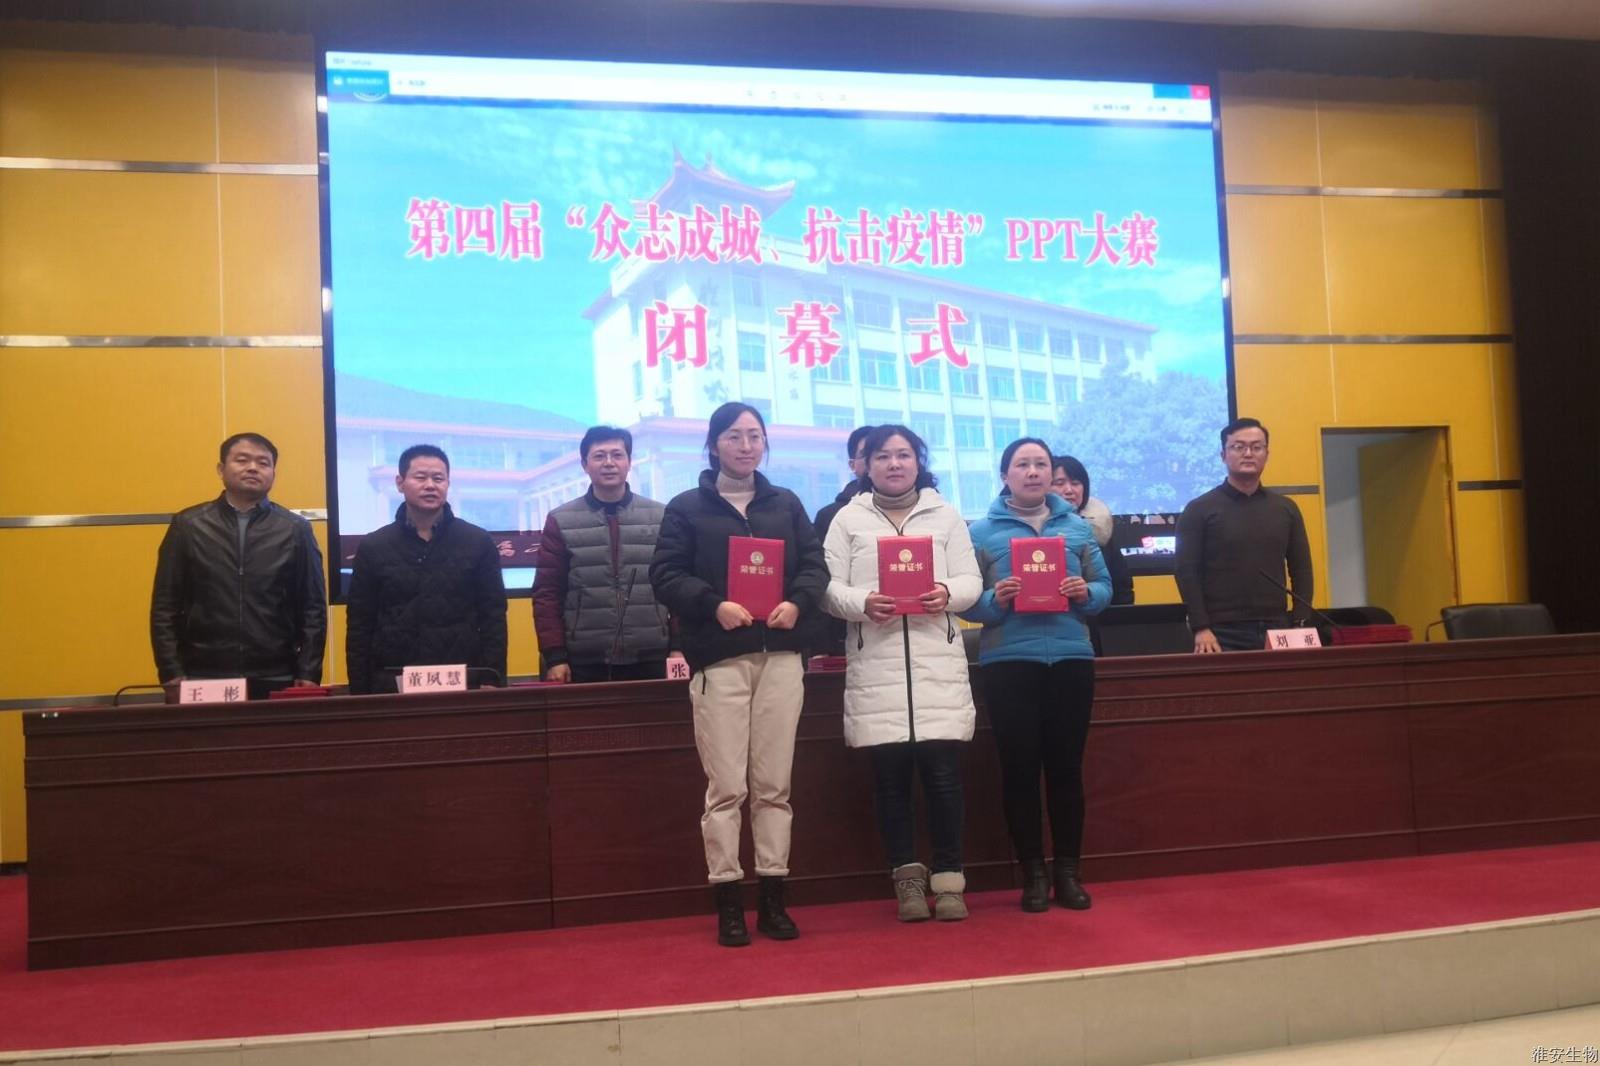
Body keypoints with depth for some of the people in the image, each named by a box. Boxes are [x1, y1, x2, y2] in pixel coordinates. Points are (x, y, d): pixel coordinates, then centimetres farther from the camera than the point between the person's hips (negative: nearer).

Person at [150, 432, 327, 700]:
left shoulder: (295, 530, 5)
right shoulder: (188, 525, 5)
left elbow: (313, 609, 3)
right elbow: (164, 608, 4)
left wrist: (308, 676, -4)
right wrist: (172, 675, -4)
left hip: (275, 682, 0)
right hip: (202, 681, 0)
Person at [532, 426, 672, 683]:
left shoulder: (660, 517, 7)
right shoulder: (561, 521, 5)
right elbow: (547, 594, 3)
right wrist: (554, 656, -5)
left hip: (650, 659, 1)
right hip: (583, 662, -1)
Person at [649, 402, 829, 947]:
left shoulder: (786, 504, 16)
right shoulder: (686, 507, 6)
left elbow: (815, 564, 10)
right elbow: (665, 574, -2)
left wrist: (798, 602, -11)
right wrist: (714, 605, -18)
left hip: (780, 657, 3)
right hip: (719, 660, -3)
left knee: (774, 785, 6)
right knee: (726, 786, -2)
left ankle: (773, 898, 15)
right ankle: (728, 903, 7)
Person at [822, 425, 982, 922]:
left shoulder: (945, 515, 12)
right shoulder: (848, 519, 9)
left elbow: (972, 580, 7)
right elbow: (829, 586, 1)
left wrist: (947, 593, -14)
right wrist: (862, 603, -18)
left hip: (938, 663, 0)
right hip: (876, 666, 0)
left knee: (942, 772, -2)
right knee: (890, 775, 3)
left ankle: (948, 877, 11)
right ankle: (908, 876, 17)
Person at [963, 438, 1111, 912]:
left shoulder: (1077, 526, 11)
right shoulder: (982, 531, 2)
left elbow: (1105, 586, 9)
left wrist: (1086, 594, -12)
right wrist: (995, 600, -20)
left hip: (1072, 659, 2)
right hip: (1008, 663, -2)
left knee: (1066, 766, 6)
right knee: (1019, 767, 3)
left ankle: (1069, 870, 18)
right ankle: (1032, 873, 14)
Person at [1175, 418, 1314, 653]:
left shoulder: (1285, 509, 13)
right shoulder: (1199, 509, 1)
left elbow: (1301, 571, 13)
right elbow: (1187, 572, -5)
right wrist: (1200, 628, -14)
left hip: (1275, 630, 4)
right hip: (1222, 633, -3)